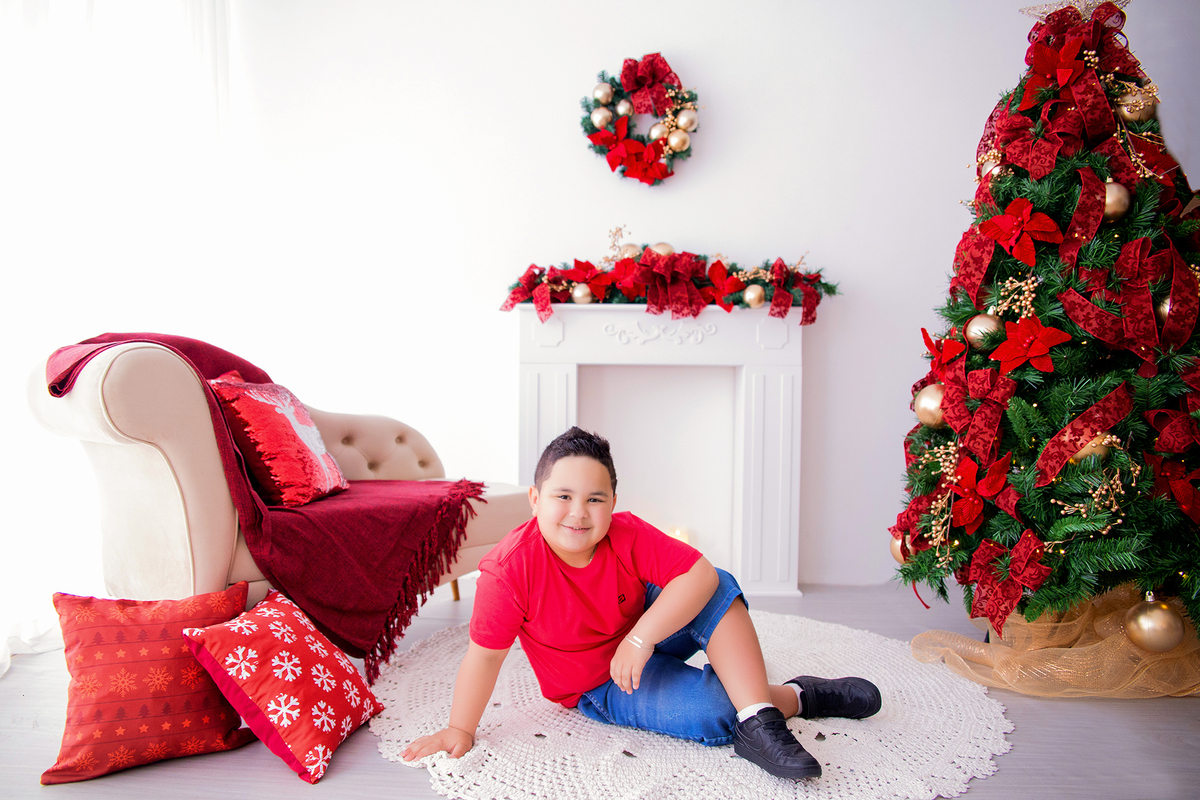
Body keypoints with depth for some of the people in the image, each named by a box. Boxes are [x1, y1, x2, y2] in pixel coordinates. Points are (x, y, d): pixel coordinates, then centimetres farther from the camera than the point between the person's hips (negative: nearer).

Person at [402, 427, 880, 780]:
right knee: (711, 714, -28)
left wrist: (641, 637, -38)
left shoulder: (627, 536, -21)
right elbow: (485, 654, -21)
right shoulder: (510, 568, -29)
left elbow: (700, 573, -29)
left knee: (717, 589, -22)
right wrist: (459, 730, -16)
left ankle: (758, 715, -24)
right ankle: (796, 697, -3)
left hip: (649, 631, 4)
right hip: (600, 685, -3)